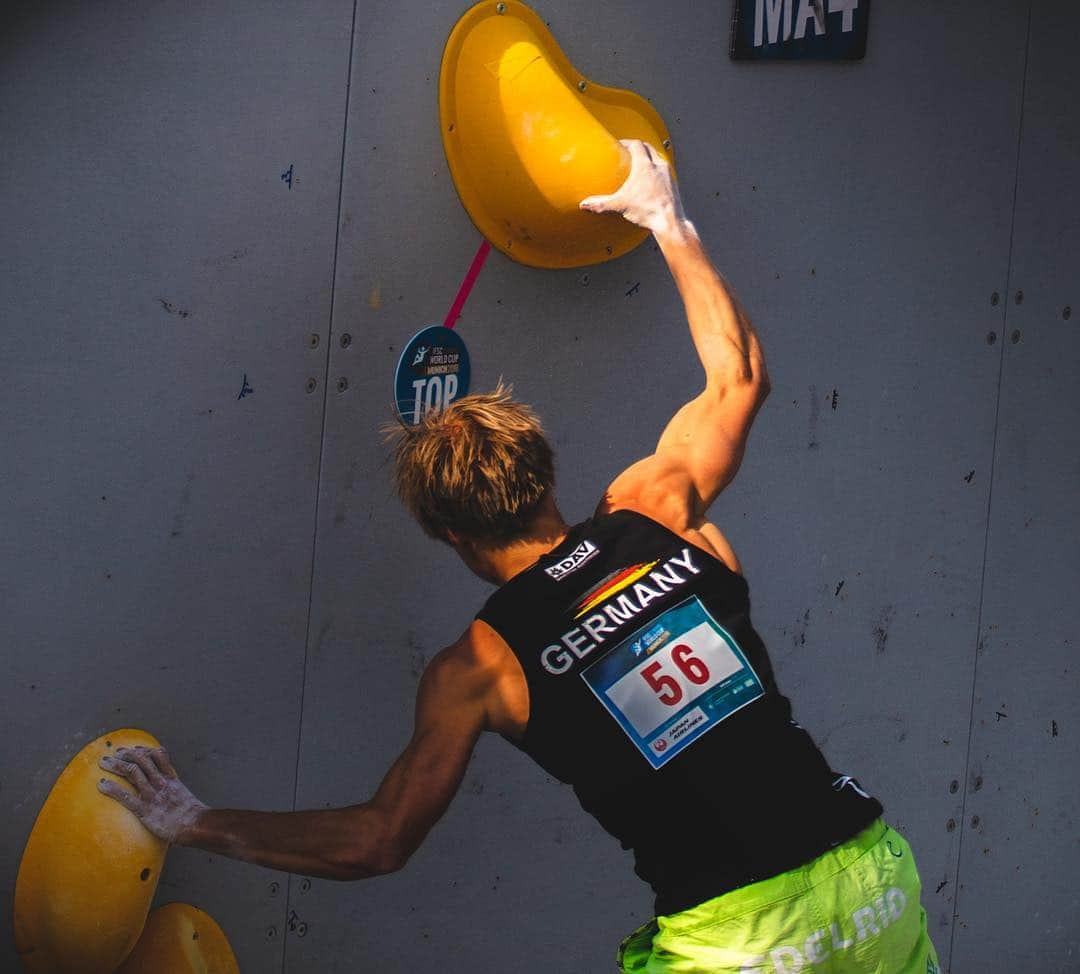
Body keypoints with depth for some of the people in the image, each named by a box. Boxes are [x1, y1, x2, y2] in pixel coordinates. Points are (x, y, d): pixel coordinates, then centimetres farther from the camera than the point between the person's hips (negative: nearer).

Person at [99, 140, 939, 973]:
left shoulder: (479, 670, -3)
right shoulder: (657, 513, 5)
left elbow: (379, 841, 1)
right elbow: (740, 376, 23)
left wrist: (198, 825, 12)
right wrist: (670, 225, 32)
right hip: (875, 875, 5)